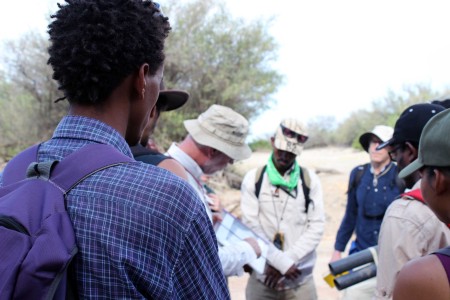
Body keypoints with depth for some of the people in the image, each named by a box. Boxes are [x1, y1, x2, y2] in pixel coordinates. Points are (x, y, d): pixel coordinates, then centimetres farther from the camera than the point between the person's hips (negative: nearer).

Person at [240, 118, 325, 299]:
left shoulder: (310, 180, 3)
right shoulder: (253, 179, 0)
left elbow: (317, 226, -2)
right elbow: (250, 226, -6)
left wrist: (288, 259, -11)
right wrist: (283, 263, -13)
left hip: (300, 280, 1)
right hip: (262, 279, 0)